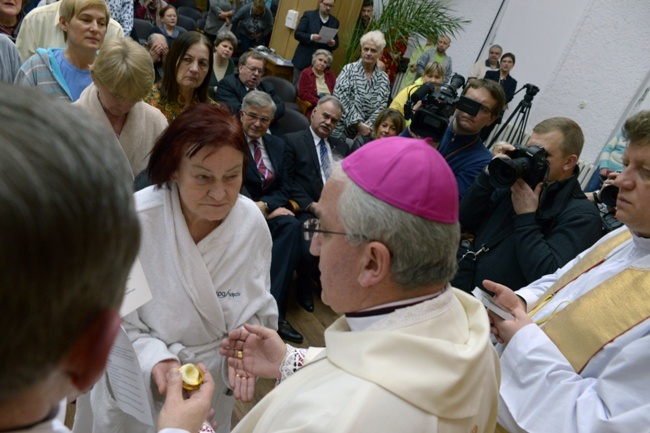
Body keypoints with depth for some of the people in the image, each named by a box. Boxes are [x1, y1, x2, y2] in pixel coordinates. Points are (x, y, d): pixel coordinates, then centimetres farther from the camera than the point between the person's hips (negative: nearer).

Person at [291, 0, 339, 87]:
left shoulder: (334, 21, 11)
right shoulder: (308, 15, 0)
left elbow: (336, 42, 12)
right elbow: (297, 34, -5)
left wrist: (333, 43, -12)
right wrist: (311, 37, -22)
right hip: (303, 60, -2)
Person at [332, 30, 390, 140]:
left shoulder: (383, 79, 7)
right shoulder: (348, 69, 0)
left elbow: (381, 106, 0)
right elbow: (342, 98, -11)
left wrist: (368, 126, -17)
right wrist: (358, 124, -17)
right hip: (341, 130, -2)